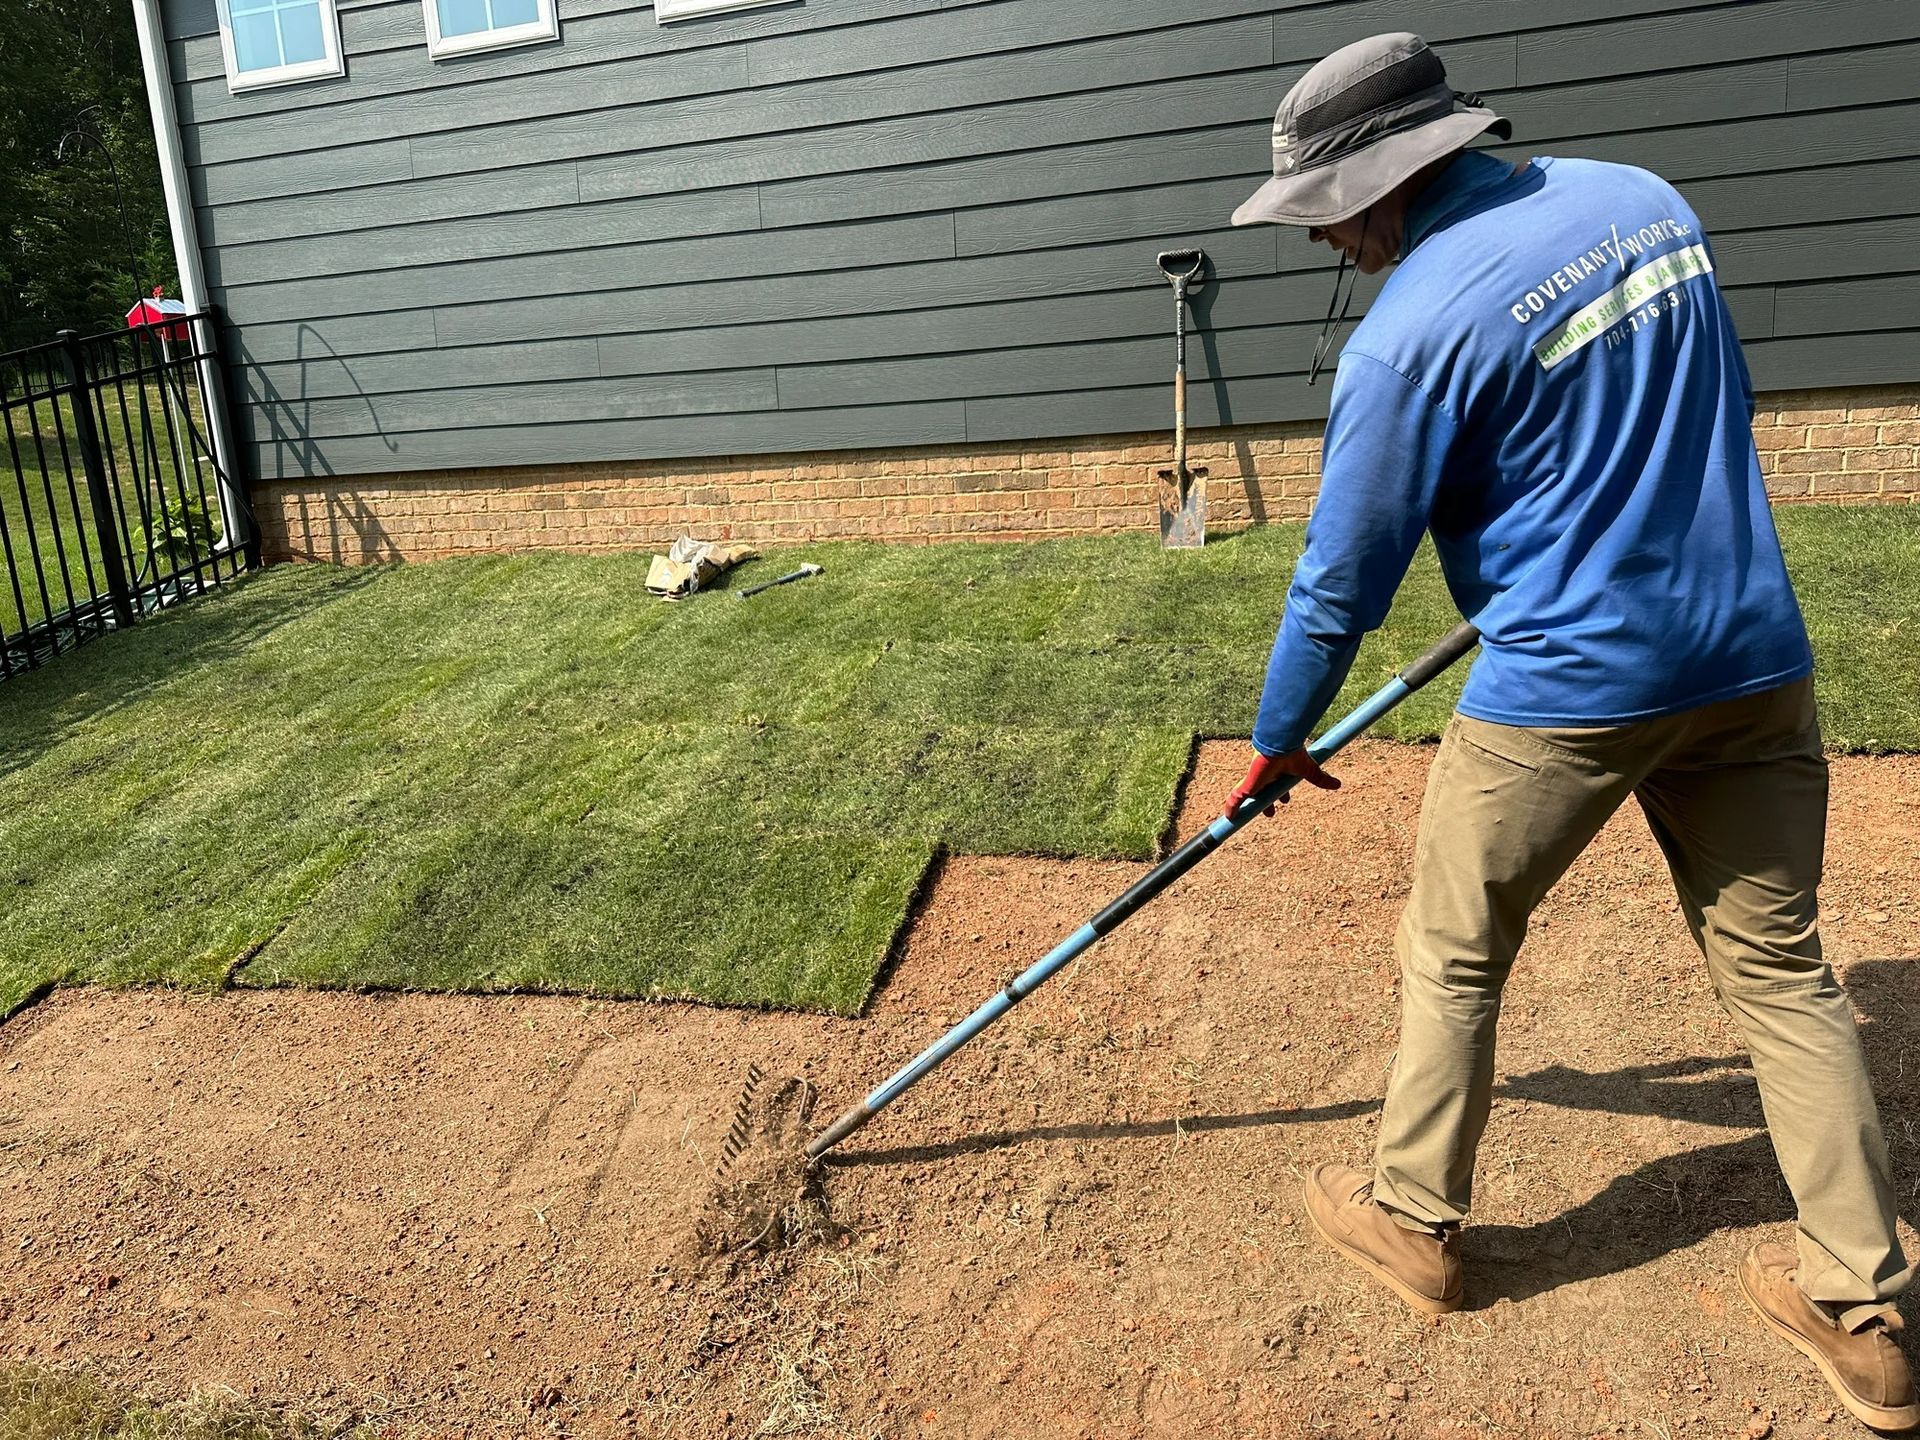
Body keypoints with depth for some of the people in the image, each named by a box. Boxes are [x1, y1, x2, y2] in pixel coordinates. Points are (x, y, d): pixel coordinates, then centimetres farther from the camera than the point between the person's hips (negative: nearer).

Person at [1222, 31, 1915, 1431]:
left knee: (1454, 956, 14)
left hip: (1563, 686, -6)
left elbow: (1345, 575, -10)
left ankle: (1415, 1222, 31)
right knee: (1780, 964, 15)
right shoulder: (1644, 194, 6)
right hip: (1751, 655, 7)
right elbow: (1718, 407, 18)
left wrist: (1280, 738, 3)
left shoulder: (1408, 333, -16)